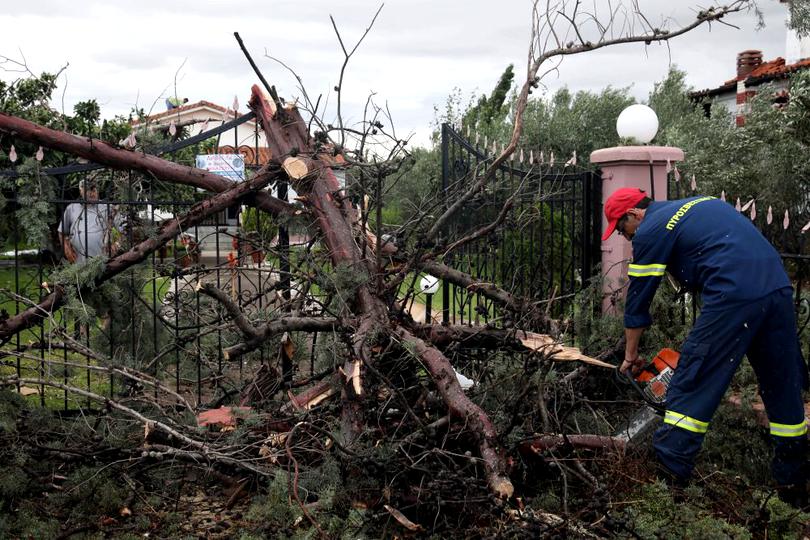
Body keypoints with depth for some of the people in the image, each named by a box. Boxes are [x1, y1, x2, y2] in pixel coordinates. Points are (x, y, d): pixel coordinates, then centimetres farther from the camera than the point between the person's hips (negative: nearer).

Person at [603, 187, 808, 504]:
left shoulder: (650, 231, 4)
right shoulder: (700, 204, 26)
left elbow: (637, 301, 8)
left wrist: (631, 355, 20)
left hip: (734, 296, -8)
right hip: (779, 288, 8)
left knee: (691, 386, 1)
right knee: (783, 390, 17)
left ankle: (669, 475, 2)